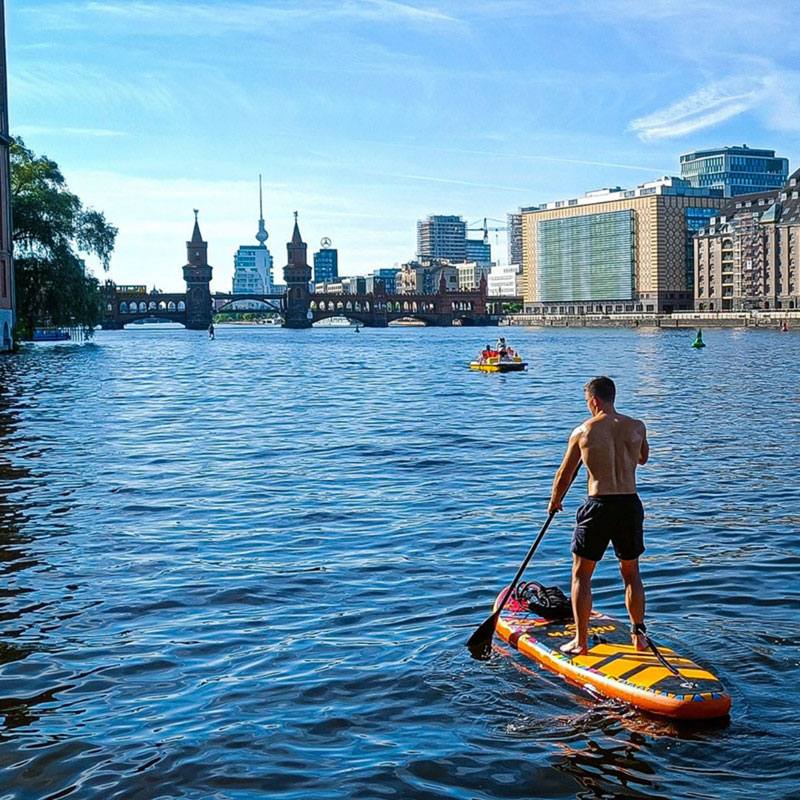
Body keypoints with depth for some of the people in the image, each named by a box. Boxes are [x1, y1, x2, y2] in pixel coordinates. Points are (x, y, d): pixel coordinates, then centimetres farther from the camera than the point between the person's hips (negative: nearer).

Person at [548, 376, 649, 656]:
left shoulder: (583, 431, -4)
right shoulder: (637, 428, 3)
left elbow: (564, 475, 6)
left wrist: (555, 501, 23)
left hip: (598, 506, -3)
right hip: (631, 505, 3)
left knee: (581, 574, 10)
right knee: (631, 573, 20)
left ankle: (581, 641, 11)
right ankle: (638, 635, 24)